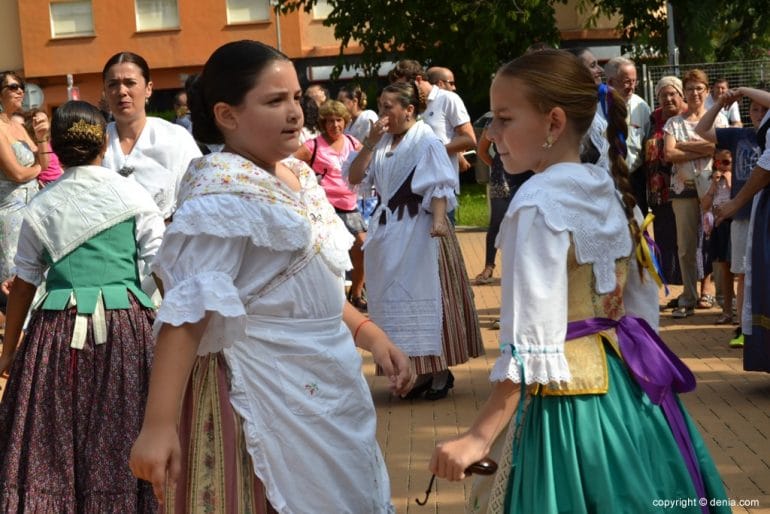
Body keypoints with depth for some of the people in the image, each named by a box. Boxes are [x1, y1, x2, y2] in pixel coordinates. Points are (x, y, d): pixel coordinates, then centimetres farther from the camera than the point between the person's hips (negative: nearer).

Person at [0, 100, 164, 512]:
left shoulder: (40, 207, 6)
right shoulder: (134, 196, 1)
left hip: (59, 331, 1)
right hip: (126, 326, -1)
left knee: (54, 441, 10)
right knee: (122, 440, 7)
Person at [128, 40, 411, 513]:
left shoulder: (298, 176, 8)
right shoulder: (221, 194, -18)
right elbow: (187, 309, -25)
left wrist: (371, 336, 9)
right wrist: (159, 425, -30)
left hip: (325, 386, 9)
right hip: (265, 396, -9)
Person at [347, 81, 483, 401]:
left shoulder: (426, 142, -9)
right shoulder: (382, 143, 11)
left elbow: (439, 187, -16)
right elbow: (355, 178, 6)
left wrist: (439, 220, -31)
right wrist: (370, 143, -4)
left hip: (419, 230, -7)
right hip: (389, 232, 7)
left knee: (426, 297, -2)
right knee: (397, 301, 9)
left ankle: (440, 371, 7)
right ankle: (421, 371, 18)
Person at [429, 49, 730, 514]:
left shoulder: (538, 204, -18)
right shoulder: (611, 190, 5)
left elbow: (533, 342, -23)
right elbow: (644, 301, 12)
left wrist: (481, 436, -22)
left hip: (569, 395, -8)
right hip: (630, 388, 8)